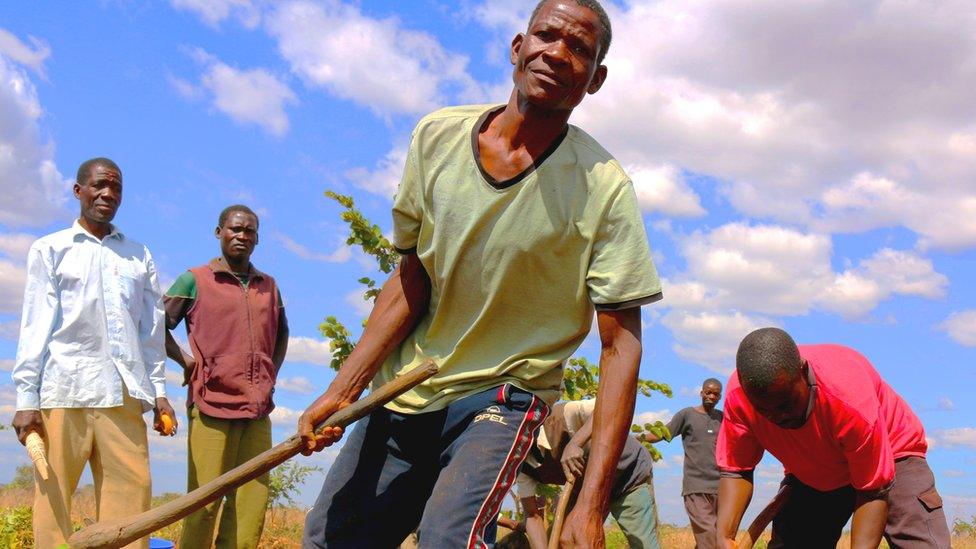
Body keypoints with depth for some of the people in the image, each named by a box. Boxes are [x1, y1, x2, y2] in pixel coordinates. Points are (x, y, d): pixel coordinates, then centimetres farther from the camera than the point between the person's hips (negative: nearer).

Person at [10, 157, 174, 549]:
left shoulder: (139, 257, 19)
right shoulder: (50, 249, 12)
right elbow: (35, 326, 5)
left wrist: (158, 391, 9)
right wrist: (27, 398, -3)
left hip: (123, 395, 2)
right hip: (64, 391, -2)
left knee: (131, 494, -6)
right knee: (53, 499, -5)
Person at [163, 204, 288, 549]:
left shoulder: (269, 286, 16)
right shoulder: (195, 280, 4)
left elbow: (282, 333, 30)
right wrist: (187, 361, -3)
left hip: (258, 408, 4)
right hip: (212, 404, -4)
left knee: (251, 503, 0)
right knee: (205, 502, -5)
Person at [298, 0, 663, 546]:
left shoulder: (604, 188, -16)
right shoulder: (436, 136, -5)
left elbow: (621, 345, -16)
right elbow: (411, 282, 2)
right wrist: (341, 391, -8)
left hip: (500, 399, -4)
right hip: (399, 398, 4)